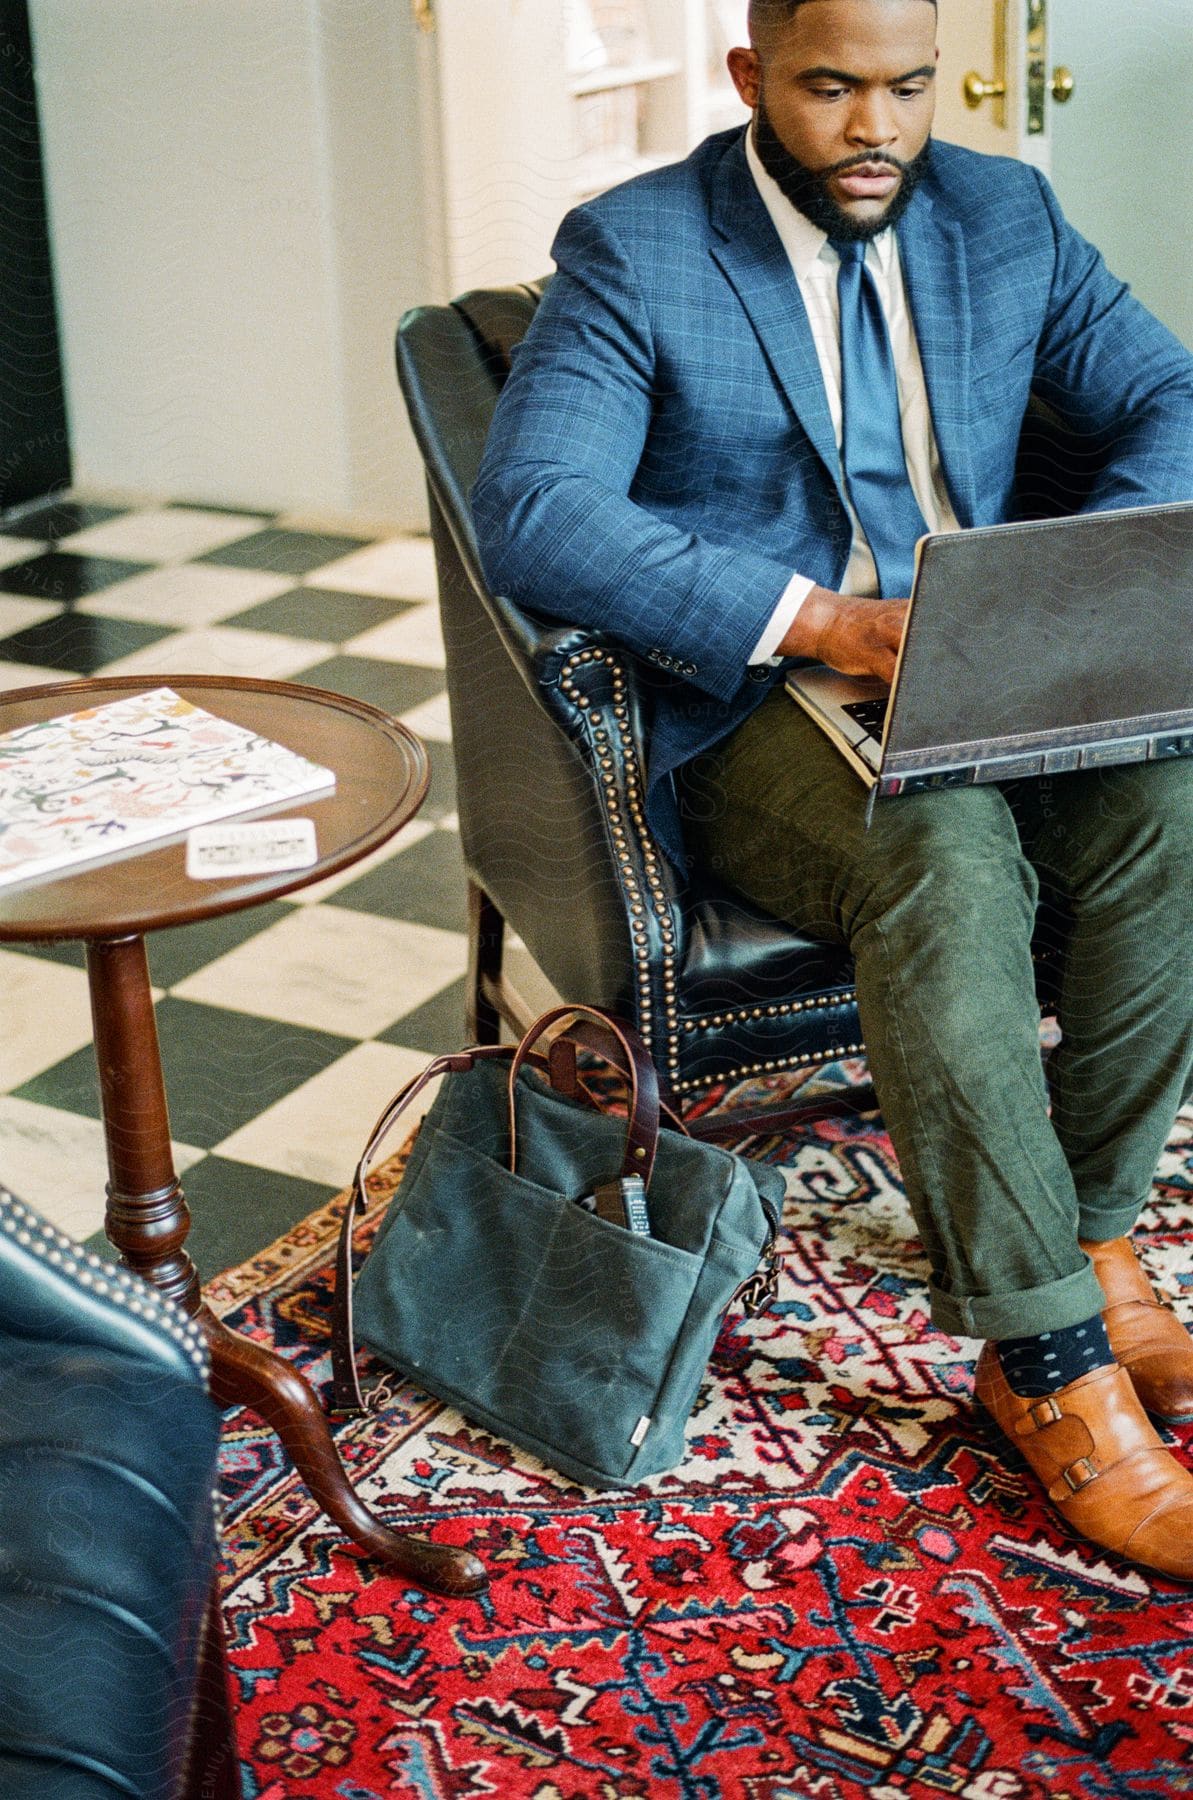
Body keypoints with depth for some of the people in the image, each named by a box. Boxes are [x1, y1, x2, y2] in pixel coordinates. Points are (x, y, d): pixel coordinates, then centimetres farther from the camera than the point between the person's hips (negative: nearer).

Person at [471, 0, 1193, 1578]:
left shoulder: (1004, 217, 9)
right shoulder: (631, 254, -6)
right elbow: (532, 511, -20)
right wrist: (815, 618, -29)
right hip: (746, 714, -4)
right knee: (946, 856, -35)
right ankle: (1052, 1373, -25)